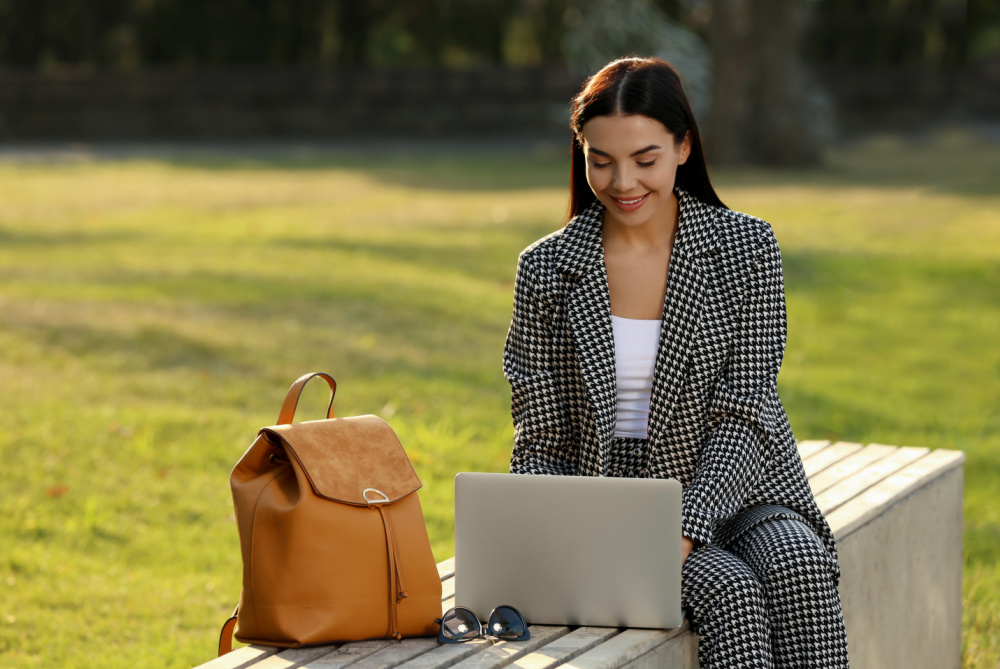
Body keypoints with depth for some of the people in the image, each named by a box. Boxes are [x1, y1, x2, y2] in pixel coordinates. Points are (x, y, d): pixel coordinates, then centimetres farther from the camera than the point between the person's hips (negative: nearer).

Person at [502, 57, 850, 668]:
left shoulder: (747, 247, 0)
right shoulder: (547, 270, 2)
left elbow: (745, 414, -7)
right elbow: (540, 444, 4)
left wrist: (685, 530, -22)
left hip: (735, 493, 1)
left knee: (798, 570, -32)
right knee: (730, 592, -31)